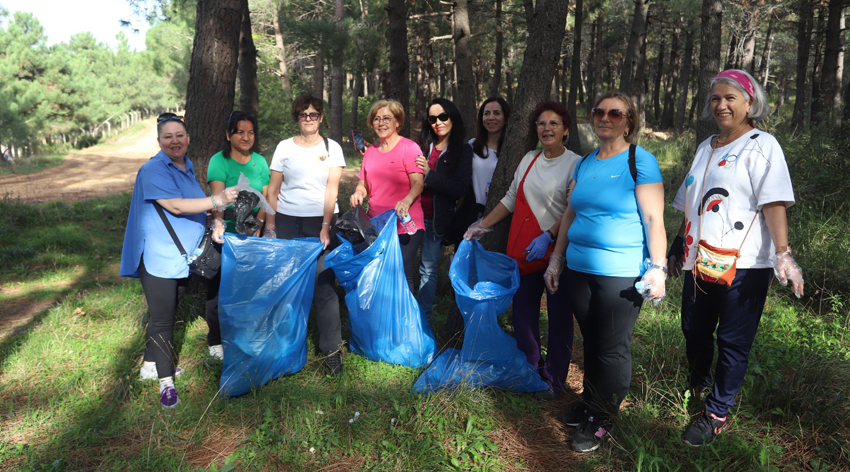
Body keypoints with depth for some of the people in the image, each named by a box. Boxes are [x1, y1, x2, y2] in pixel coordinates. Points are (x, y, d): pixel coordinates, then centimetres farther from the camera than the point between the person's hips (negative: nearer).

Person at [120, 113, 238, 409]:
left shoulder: (188, 167, 13)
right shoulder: (153, 170, -13)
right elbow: (176, 206, -24)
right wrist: (217, 201, -31)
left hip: (184, 256, 8)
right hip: (159, 257, -8)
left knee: (168, 313, 17)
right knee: (162, 318, -4)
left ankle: (151, 364, 33)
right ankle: (166, 381, 5)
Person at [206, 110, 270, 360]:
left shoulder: (259, 161, 7)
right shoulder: (219, 161, -7)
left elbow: (265, 197, 3)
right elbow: (217, 196, -22)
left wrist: (258, 223, -13)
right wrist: (218, 220, -40)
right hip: (225, 233, -4)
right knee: (220, 285, 2)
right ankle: (216, 341, 17)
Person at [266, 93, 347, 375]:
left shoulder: (332, 148, 7)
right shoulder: (284, 147, 10)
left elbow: (332, 189, -2)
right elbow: (273, 190, 10)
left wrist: (326, 227, -11)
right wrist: (270, 227, 4)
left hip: (321, 222, -1)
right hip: (288, 222, 2)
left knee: (323, 284, -7)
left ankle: (332, 349, 1)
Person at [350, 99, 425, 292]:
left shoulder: (409, 148, -4)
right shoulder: (370, 151, 14)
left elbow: (418, 184, -12)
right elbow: (363, 183, 21)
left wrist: (406, 201, -32)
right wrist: (359, 193, -2)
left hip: (405, 226, -5)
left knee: (402, 275, -8)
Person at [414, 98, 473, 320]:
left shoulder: (462, 150, -1)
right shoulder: (421, 146, 8)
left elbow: (461, 188, -11)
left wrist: (429, 174, -17)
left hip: (436, 218, -3)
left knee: (428, 269, 4)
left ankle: (423, 317, 16)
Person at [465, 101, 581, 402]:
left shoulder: (575, 164, -6)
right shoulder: (529, 159, 11)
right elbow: (511, 199, 16)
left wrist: (548, 237, -23)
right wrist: (482, 226, 14)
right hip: (523, 251, 5)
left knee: (559, 316, 5)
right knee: (523, 312, 11)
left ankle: (554, 379, 20)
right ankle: (529, 369, 30)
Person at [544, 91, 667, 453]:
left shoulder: (641, 161, -7)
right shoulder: (584, 163, 12)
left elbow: (654, 219, -11)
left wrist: (657, 267, -18)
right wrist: (556, 258, 15)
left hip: (620, 274, -5)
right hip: (579, 269, 6)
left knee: (612, 348, 4)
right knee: (591, 341, 16)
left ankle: (600, 419, 19)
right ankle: (589, 403, 33)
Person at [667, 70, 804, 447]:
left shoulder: (761, 145, -2)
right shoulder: (705, 148, 17)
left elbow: (774, 203, -13)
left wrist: (783, 254, -23)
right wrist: (678, 248, 21)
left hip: (743, 265, -6)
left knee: (733, 341, 1)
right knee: (694, 331, 13)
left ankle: (717, 413, 14)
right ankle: (698, 387, 37)